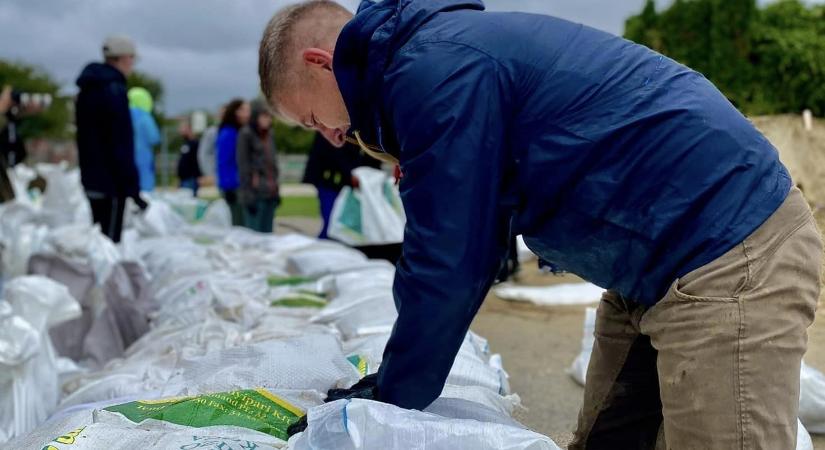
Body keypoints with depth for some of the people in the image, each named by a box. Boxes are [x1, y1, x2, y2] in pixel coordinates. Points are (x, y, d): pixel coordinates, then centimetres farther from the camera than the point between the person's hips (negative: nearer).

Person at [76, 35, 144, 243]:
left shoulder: (89, 89, 16)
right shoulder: (114, 90, -14)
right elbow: (121, 144, -19)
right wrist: (131, 186, -18)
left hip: (92, 178, 10)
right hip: (111, 182, -10)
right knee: (109, 240, -6)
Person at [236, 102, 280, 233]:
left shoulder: (269, 135, 14)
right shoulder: (246, 134, -6)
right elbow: (243, 164, -9)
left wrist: (276, 190, 16)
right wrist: (248, 194, -14)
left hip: (270, 192, 7)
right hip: (255, 192, -7)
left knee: (267, 231, 10)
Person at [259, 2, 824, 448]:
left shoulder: (431, 68, -18)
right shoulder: (450, 46, 14)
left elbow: (446, 264, -17)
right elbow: (472, 241, 18)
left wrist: (392, 398, -1)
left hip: (732, 254, -10)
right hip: (658, 267, 10)